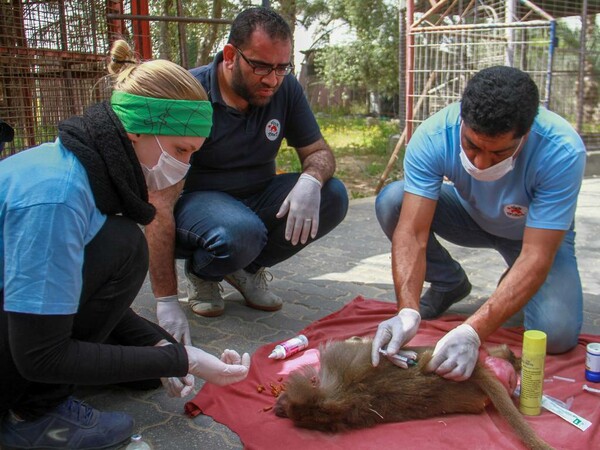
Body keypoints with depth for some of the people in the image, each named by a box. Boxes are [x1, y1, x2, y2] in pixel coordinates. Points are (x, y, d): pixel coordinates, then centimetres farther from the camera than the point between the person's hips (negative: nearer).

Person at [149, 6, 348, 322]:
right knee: (240, 232, -37)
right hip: (195, 200, -5)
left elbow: (319, 152, 2)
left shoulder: (285, 89, -6)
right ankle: (201, 273, 1)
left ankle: (248, 269, 2)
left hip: (258, 197, 5)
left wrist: (311, 181, -28)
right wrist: (166, 302, -29)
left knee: (333, 196, -18)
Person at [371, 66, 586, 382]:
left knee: (557, 335, -26)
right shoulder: (433, 136, -32)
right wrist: (407, 311, -49)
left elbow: (537, 256, -37)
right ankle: (449, 283, 2)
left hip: (539, 232, -2)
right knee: (390, 201, -24)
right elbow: (411, 232, -34)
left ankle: (514, 289, 10)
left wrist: (473, 331, -47)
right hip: (471, 215, 2)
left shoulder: (562, 151, -36)